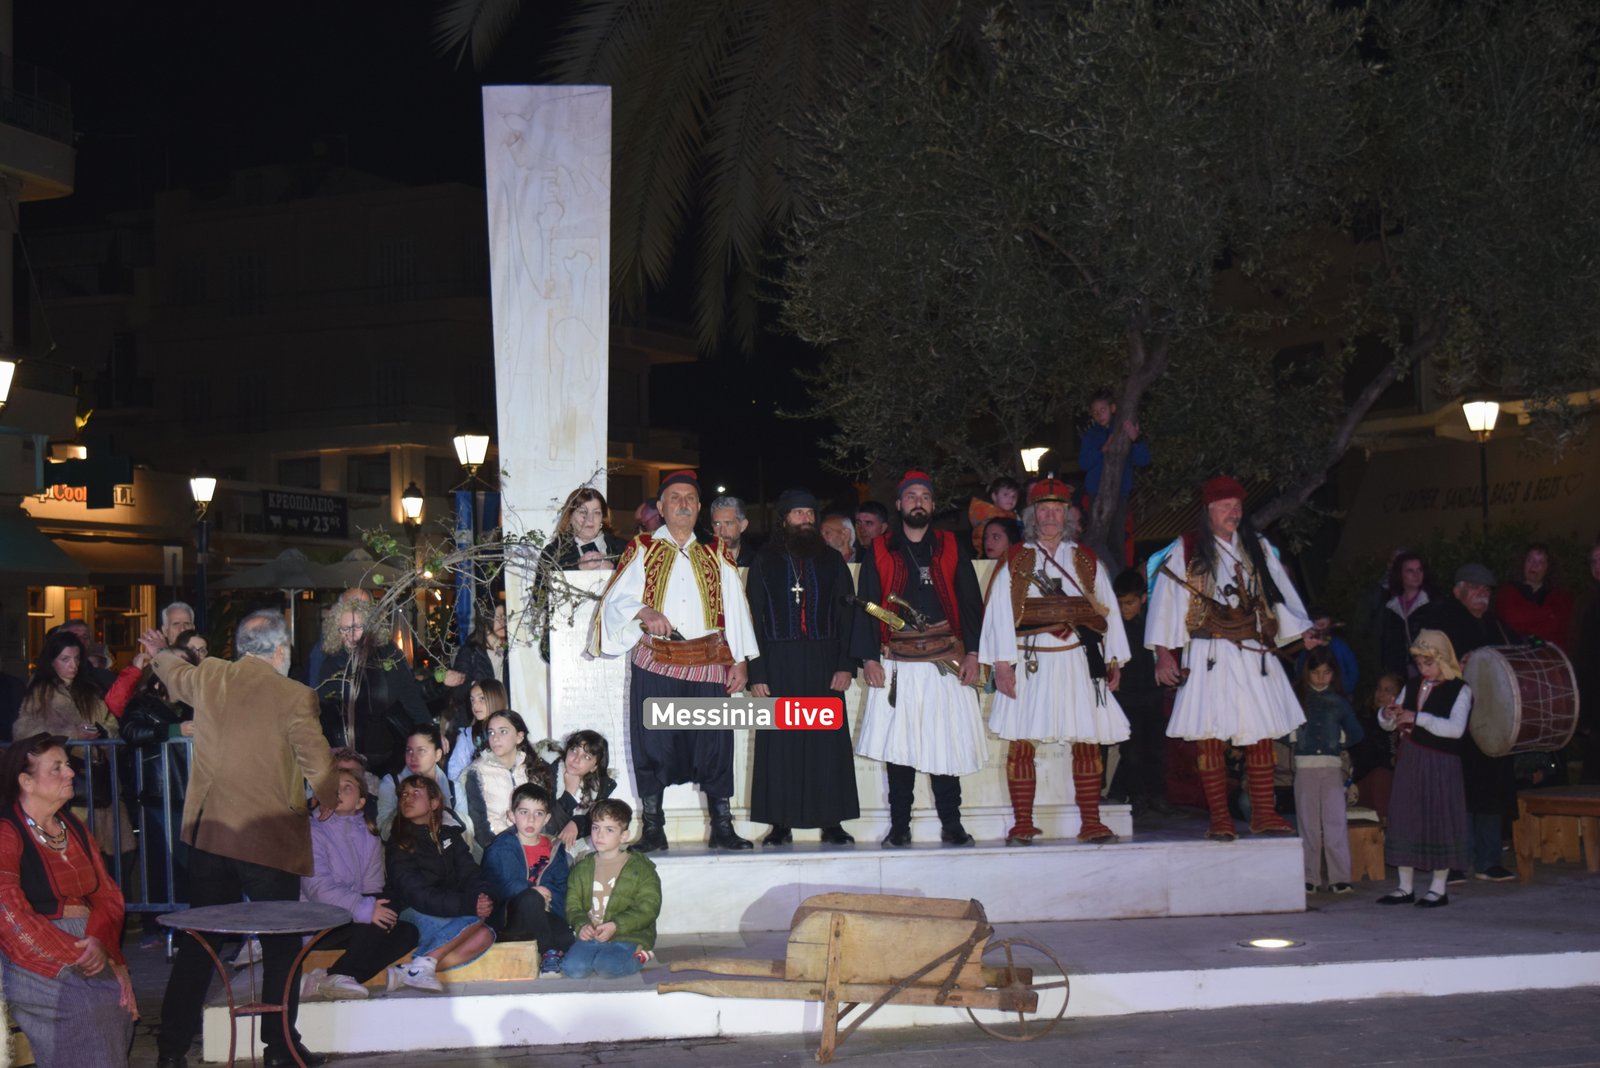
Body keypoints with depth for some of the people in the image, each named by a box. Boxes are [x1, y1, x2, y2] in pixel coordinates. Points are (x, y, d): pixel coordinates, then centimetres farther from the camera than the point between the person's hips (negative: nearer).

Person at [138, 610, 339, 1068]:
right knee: (282, 945, 9)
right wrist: (329, 799, 11)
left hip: (209, 835, 5)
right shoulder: (294, 696, -14)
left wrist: (160, 652, 49)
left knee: (198, 943, 13)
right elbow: (317, 761, -11)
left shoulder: (209, 677, 2)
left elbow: (176, 674, 25)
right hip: (271, 840, -5)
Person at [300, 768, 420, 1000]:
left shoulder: (368, 837, 15)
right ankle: (336, 977, -16)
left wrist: (374, 905, -17)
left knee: (407, 932, -14)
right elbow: (317, 887, -17)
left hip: (351, 921, 7)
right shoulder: (315, 831, -4)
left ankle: (331, 978, -20)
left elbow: (373, 887, 8)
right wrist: (364, 908, -27)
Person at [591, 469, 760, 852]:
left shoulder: (716, 557, 15)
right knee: (653, 745, -1)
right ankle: (653, 829, 7)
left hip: (707, 666, 1)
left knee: (715, 745, -1)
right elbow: (616, 599, 0)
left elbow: (735, 609, 12)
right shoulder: (642, 550, 9)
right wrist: (645, 612, -21)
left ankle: (722, 827, 6)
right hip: (654, 664, -1)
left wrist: (740, 660, 2)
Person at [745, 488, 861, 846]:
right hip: (779, 664, -1)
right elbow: (754, 619, 4)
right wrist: (757, 673, -5)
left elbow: (847, 614, 7)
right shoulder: (764, 562, 9)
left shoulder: (831, 561, 12)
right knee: (780, 743, -2)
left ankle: (832, 822, 2)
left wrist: (845, 664, -5)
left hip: (824, 663, 1)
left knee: (828, 741, -2)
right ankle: (780, 824, 2)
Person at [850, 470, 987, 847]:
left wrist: (972, 653, 0)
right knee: (898, 744, -1)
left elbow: (970, 601, 10)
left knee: (947, 741, -2)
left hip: (947, 659, 0)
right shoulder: (880, 551, 10)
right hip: (899, 663, 0)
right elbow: (867, 605, 6)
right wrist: (868, 658, -3)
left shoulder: (951, 547, 12)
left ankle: (951, 824, 6)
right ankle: (899, 826, 5)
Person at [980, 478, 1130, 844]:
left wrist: (1113, 660, 5)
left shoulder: (1086, 561, 14)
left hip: (1078, 663, 2)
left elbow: (1108, 609, 12)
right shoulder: (1014, 563, 6)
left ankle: (1090, 823, 7)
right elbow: (1000, 611, -1)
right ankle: (1022, 825, 1)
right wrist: (1002, 663, -10)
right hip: (1030, 664, -2)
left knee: (1087, 742, 1)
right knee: (1022, 742, -4)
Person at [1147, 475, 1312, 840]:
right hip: (1209, 656, -4)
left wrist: (1303, 632, 5)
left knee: (1261, 733, 2)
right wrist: (1164, 654, -9)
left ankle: (1263, 814, 8)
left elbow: (1279, 593, 15)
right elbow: (1166, 599, -2)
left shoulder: (1257, 548, 13)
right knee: (1211, 737, -5)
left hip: (1254, 653, 4)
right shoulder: (1186, 551, 1)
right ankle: (1219, 818, -1)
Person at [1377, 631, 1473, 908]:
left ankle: (1439, 888, 9)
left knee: (1439, 819, -1)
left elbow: (1456, 728, -20)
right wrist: (1388, 715, -6)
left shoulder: (1459, 690, -5)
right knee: (1404, 816, 7)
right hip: (1410, 760, 6)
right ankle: (1405, 887, 15)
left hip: (1440, 763, -6)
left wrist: (1418, 718, -23)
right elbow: (1387, 725, 18)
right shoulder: (1412, 687, 12)